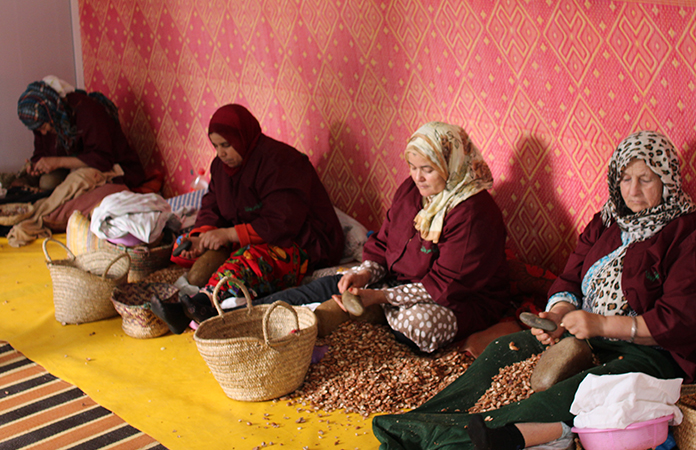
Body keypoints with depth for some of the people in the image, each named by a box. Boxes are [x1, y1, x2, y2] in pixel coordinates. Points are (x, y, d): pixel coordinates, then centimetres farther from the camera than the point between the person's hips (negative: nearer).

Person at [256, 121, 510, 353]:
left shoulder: (474, 213, -24)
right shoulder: (410, 189, 1)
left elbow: (445, 285, -25)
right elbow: (383, 243, 9)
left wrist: (381, 297, -29)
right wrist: (365, 274, -13)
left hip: (464, 300, -7)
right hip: (400, 282, 7)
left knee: (419, 323, -38)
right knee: (330, 285, -5)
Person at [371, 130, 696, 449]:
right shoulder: (605, 222, 15)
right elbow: (569, 281, 13)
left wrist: (602, 324, -22)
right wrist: (560, 311, -12)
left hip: (652, 351, -6)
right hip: (583, 333, 6)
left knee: (584, 390, -37)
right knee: (503, 350, -17)